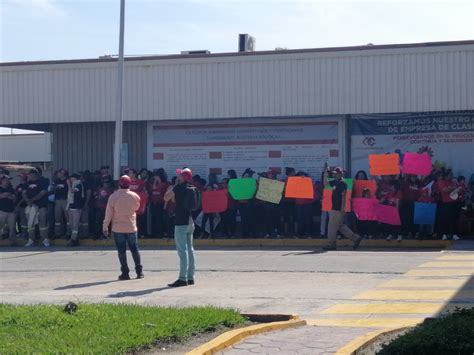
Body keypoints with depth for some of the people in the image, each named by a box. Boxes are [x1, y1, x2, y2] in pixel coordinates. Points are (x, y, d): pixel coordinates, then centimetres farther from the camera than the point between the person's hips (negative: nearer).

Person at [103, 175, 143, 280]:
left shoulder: (113, 197, -11)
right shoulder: (134, 196, -6)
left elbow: (108, 213, -8)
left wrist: (105, 227, -2)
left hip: (118, 228, -2)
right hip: (131, 227, 2)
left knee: (121, 251, 3)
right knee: (134, 249, 12)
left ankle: (125, 273, 2)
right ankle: (139, 271, 12)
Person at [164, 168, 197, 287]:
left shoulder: (178, 188, -12)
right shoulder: (194, 189, 10)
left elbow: (166, 198, 0)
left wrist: (171, 188, 12)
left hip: (181, 223, -8)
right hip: (191, 222, 8)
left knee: (182, 250, -10)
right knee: (190, 249, 13)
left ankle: (183, 278, -13)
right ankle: (190, 277, 17)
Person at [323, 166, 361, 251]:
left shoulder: (342, 184, -13)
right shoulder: (335, 182, 13)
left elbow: (343, 197, -17)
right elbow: (325, 183, 24)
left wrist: (342, 209, -21)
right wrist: (325, 173, 13)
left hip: (338, 209, -9)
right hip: (334, 208, 9)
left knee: (332, 226, -4)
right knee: (340, 226, 12)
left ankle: (332, 244, 4)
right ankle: (356, 238, 16)